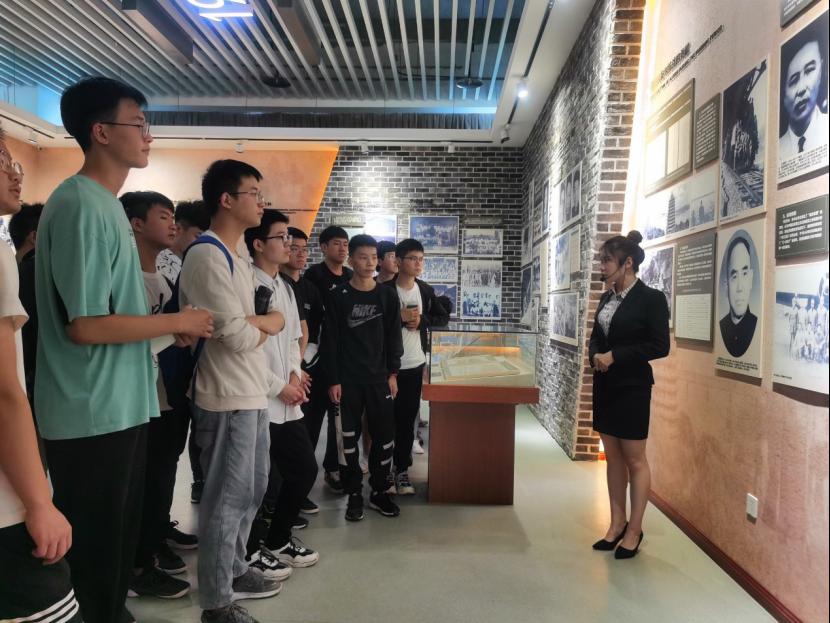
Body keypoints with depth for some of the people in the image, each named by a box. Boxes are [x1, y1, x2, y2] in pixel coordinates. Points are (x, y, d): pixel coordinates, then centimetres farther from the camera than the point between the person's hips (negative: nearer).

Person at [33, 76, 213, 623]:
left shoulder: (107, 205, 12)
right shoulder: (81, 207, -17)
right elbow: (86, 325, -22)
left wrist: (172, 329, 5)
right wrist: (178, 322, -13)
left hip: (120, 407, 9)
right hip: (93, 416, -9)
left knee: (119, 539, 22)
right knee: (95, 552, 6)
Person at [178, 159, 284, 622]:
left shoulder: (239, 254, 14)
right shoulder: (207, 255, -16)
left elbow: (276, 321, 13)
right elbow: (238, 336, -20)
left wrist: (253, 325, -8)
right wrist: (266, 324, 0)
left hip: (253, 392, 10)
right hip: (227, 397, -9)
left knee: (252, 490, 19)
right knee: (229, 498, 1)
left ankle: (234, 570, 36)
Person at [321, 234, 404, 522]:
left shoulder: (387, 295, 4)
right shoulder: (337, 296, -3)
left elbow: (394, 337, 6)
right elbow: (330, 341, -4)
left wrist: (393, 373, 1)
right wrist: (333, 380, -8)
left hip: (379, 378, 2)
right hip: (347, 379, -2)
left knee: (384, 436, 4)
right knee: (349, 438, 5)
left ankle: (379, 492, 18)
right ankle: (355, 494, 17)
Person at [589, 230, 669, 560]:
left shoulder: (651, 298, -11)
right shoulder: (607, 297, 9)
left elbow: (660, 346, -15)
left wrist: (615, 356, -19)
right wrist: (595, 356, -7)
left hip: (632, 387, -7)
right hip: (604, 385, 7)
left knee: (634, 460, 4)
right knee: (613, 457, 13)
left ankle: (634, 530, 17)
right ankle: (617, 523, 25)